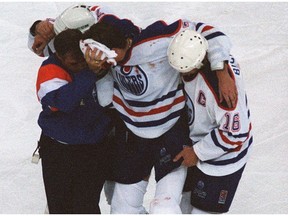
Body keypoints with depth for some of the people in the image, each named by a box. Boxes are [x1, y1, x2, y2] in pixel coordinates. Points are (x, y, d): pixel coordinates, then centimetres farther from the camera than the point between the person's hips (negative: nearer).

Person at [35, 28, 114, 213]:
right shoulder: (50, 72, -19)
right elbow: (64, 101, -36)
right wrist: (90, 72, -41)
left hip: (95, 149, 2)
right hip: (58, 151, -2)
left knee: (86, 207, 2)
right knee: (60, 206, 8)